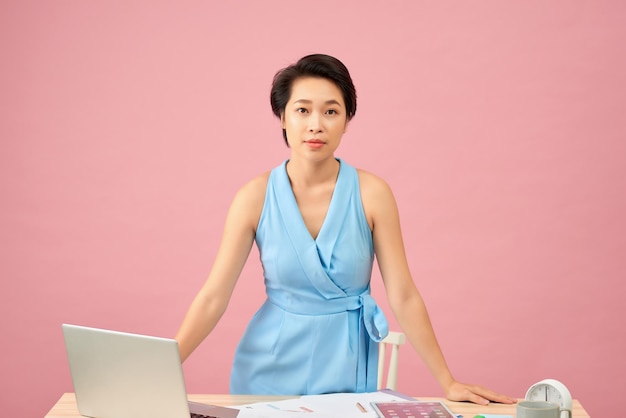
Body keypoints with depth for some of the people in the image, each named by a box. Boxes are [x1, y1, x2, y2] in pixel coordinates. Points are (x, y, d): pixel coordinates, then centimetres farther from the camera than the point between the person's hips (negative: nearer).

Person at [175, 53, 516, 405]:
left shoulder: (372, 193, -11)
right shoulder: (256, 196, -9)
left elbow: (403, 297, -7)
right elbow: (213, 297, -8)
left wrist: (448, 383, -7)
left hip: (346, 365, 0)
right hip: (271, 364, 0)